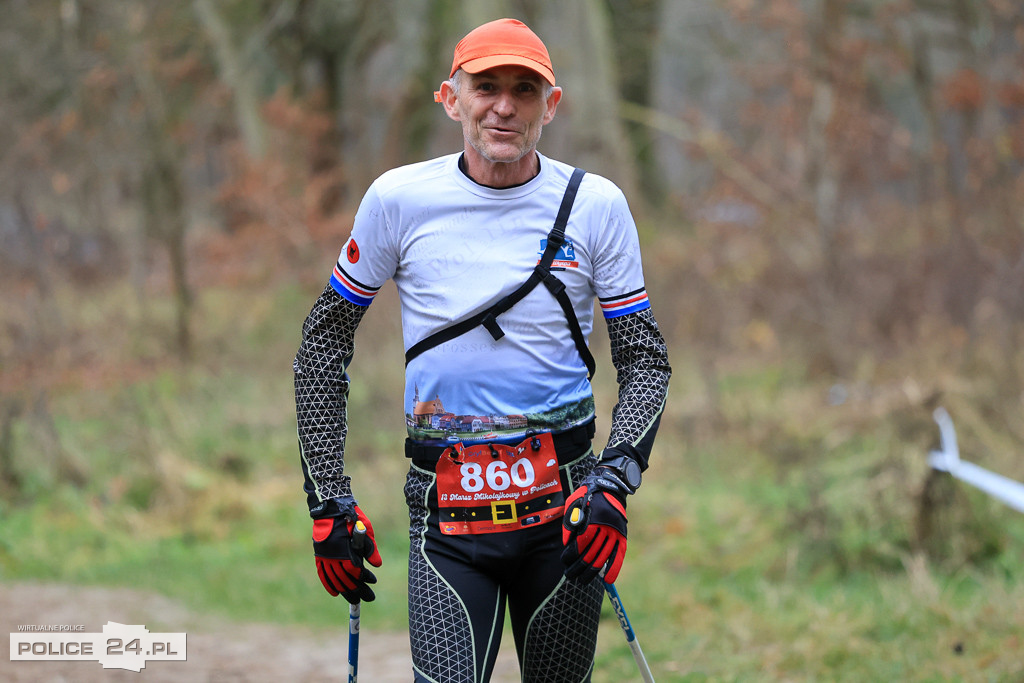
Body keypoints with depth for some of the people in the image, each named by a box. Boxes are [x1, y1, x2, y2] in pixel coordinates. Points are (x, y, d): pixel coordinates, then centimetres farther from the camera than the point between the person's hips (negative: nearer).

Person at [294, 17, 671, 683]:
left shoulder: (596, 205, 0)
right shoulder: (399, 199, -1)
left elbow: (647, 360, 5)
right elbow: (324, 345, 8)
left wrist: (615, 480, -12)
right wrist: (329, 502, 3)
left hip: (564, 507, 1)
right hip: (447, 515, -1)